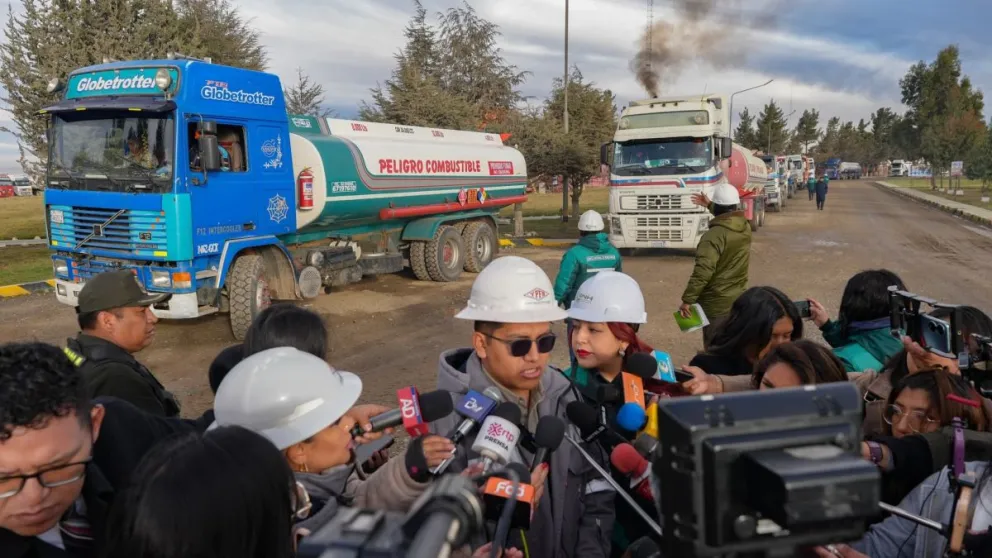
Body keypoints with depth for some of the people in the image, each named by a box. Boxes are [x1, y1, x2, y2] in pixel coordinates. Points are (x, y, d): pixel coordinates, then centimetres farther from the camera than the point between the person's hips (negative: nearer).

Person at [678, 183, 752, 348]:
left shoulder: (714, 235, -22)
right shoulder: (746, 227, 2)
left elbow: (703, 271, -29)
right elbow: (729, 218, 28)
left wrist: (687, 300, -25)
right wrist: (709, 205, 38)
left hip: (716, 303, -7)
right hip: (739, 299, 8)